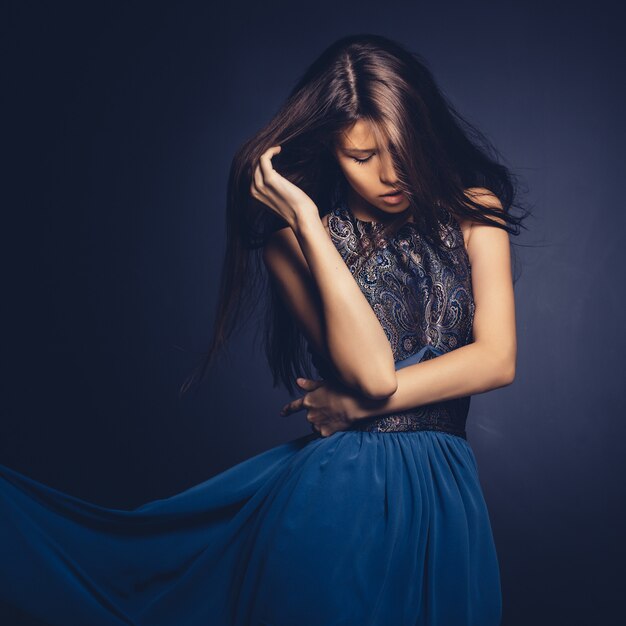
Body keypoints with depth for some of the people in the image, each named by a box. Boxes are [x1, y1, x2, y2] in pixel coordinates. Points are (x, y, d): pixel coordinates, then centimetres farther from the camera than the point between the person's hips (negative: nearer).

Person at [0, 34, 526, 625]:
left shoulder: (471, 207, 1)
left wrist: (360, 403, -12)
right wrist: (304, 219, -20)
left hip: (441, 501, 3)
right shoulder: (292, 237, -4)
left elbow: (497, 359, -8)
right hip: (334, 493, -3)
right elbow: (370, 371, -19)